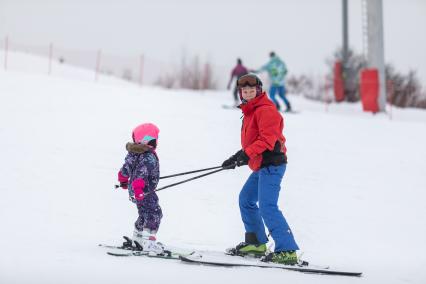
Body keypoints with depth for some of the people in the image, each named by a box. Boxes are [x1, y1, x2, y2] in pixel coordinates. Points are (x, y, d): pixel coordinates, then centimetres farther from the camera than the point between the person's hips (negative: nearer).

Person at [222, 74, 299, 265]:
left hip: (272, 165, -11)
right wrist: (236, 158, 24)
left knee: (267, 206, -18)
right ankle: (256, 243, 28)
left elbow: (267, 138, -23)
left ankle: (287, 251, -23)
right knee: (246, 200, 19)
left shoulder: (265, 110, -12)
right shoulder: (250, 111, 20)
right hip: (261, 166, 11)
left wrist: (247, 153, -29)